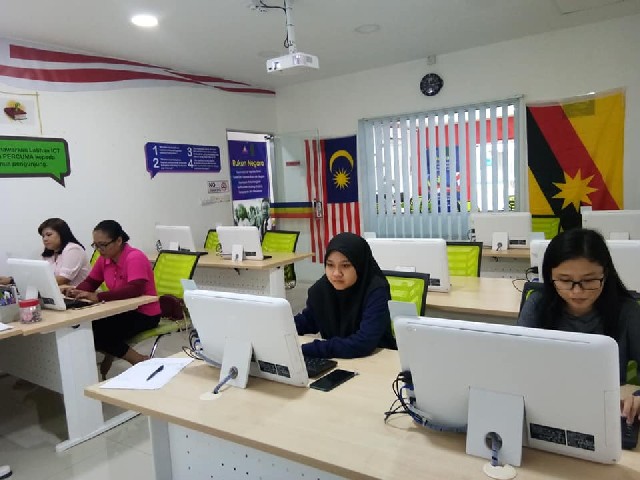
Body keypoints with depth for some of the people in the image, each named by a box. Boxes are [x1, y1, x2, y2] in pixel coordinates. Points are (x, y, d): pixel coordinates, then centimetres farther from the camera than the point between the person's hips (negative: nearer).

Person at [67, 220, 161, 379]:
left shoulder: (135, 257, -21)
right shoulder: (104, 259, 3)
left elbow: (135, 289, -35)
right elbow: (90, 282, 11)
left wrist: (98, 297, -39)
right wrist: (78, 291, -13)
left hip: (144, 314, -8)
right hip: (122, 310, 8)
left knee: (96, 332, -19)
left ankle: (141, 361, -5)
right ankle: (109, 355, 15)